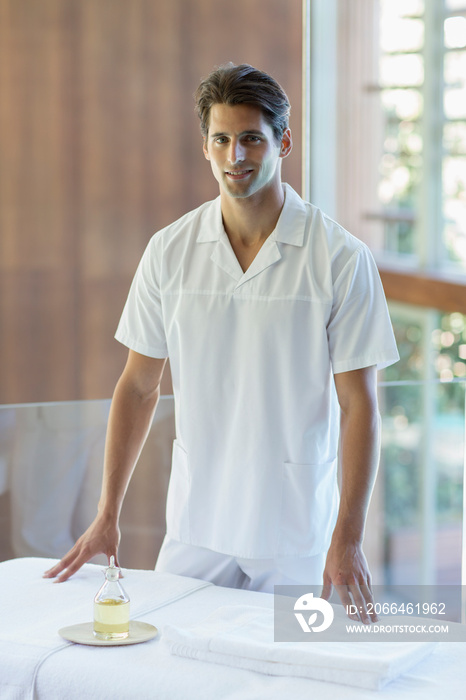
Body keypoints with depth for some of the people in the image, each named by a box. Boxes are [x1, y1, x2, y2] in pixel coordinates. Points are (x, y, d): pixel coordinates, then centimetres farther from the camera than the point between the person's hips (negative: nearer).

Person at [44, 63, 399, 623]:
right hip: (196, 531, 3)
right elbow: (139, 386, 6)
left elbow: (358, 403, -8)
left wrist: (348, 537, -14)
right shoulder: (169, 251, 1)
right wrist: (107, 516, 4)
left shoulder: (341, 259, -8)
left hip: (297, 537, -2)